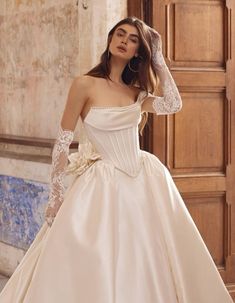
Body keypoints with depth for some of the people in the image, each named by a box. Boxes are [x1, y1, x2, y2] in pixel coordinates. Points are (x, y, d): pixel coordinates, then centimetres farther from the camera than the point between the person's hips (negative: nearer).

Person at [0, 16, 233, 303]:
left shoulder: (136, 92, 8)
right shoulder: (85, 84, -8)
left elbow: (173, 104, -9)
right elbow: (62, 142, -8)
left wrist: (158, 56, -4)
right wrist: (55, 196, -10)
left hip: (145, 181, 5)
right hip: (102, 183, -5)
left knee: (148, 264, 12)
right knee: (98, 266, -1)